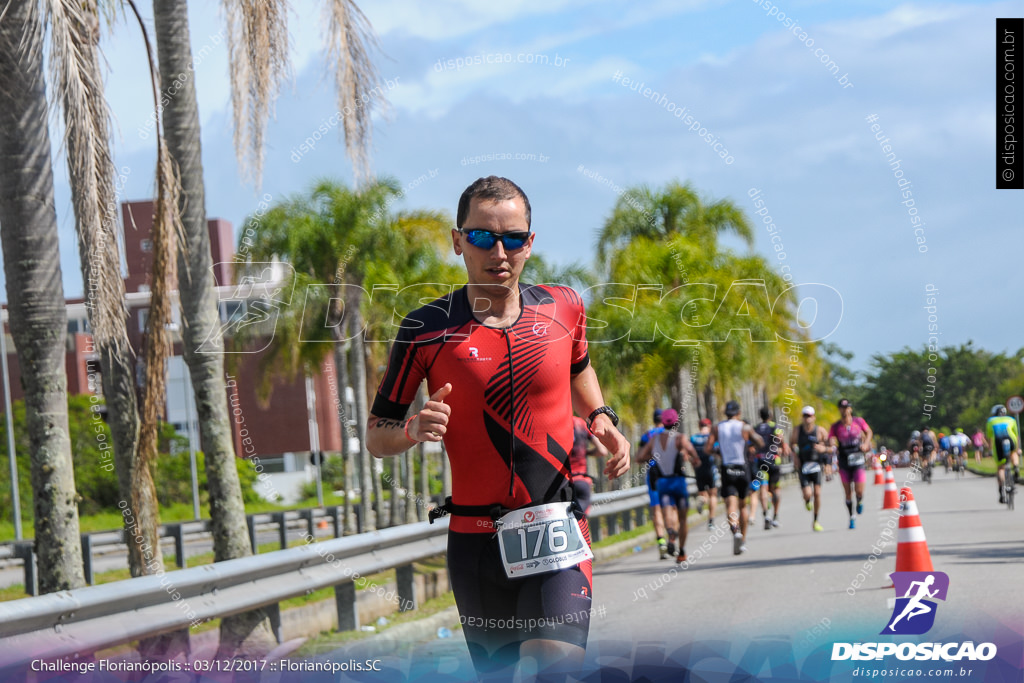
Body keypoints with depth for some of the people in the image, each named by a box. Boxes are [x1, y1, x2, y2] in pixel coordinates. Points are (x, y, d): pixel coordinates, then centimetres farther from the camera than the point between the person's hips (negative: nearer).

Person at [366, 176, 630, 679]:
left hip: (556, 530, 0)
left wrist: (601, 420, 7)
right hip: (474, 537, 0)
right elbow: (376, 437, 2)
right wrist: (414, 430, -20)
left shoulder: (563, 307, 2)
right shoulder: (427, 329, -5)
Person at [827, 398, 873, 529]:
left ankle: (860, 501, 27)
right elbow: (831, 440, -10)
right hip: (844, 461, 1)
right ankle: (852, 517, 19)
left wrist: (866, 444, -3)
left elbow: (869, 432, 14)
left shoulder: (859, 422, -1)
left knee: (859, 490, -9)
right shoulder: (836, 426, -3)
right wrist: (833, 447, -32)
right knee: (848, 492, 3)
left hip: (858, 460, -1)